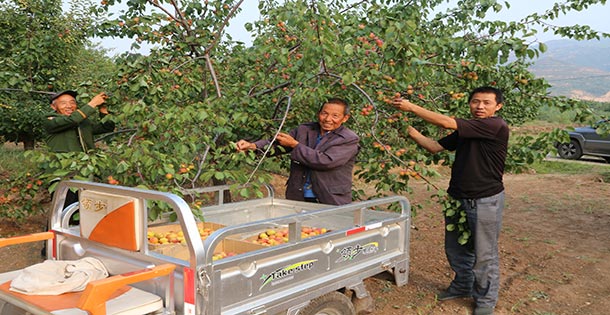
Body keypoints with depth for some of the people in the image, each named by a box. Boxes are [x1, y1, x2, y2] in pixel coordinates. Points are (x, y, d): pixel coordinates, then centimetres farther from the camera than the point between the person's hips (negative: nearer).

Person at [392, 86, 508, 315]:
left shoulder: (496, 126, -17)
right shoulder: (465, 130, 9)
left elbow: (447, 123, -21)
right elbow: (435, 147, 8)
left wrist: (412, 107, -17)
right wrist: (412, 132, -6)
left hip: (485, 200, -7)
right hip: (458, 198, 7)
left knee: (484, 254, 6)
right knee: (455, 248, 18)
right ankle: (462, 286, 40)